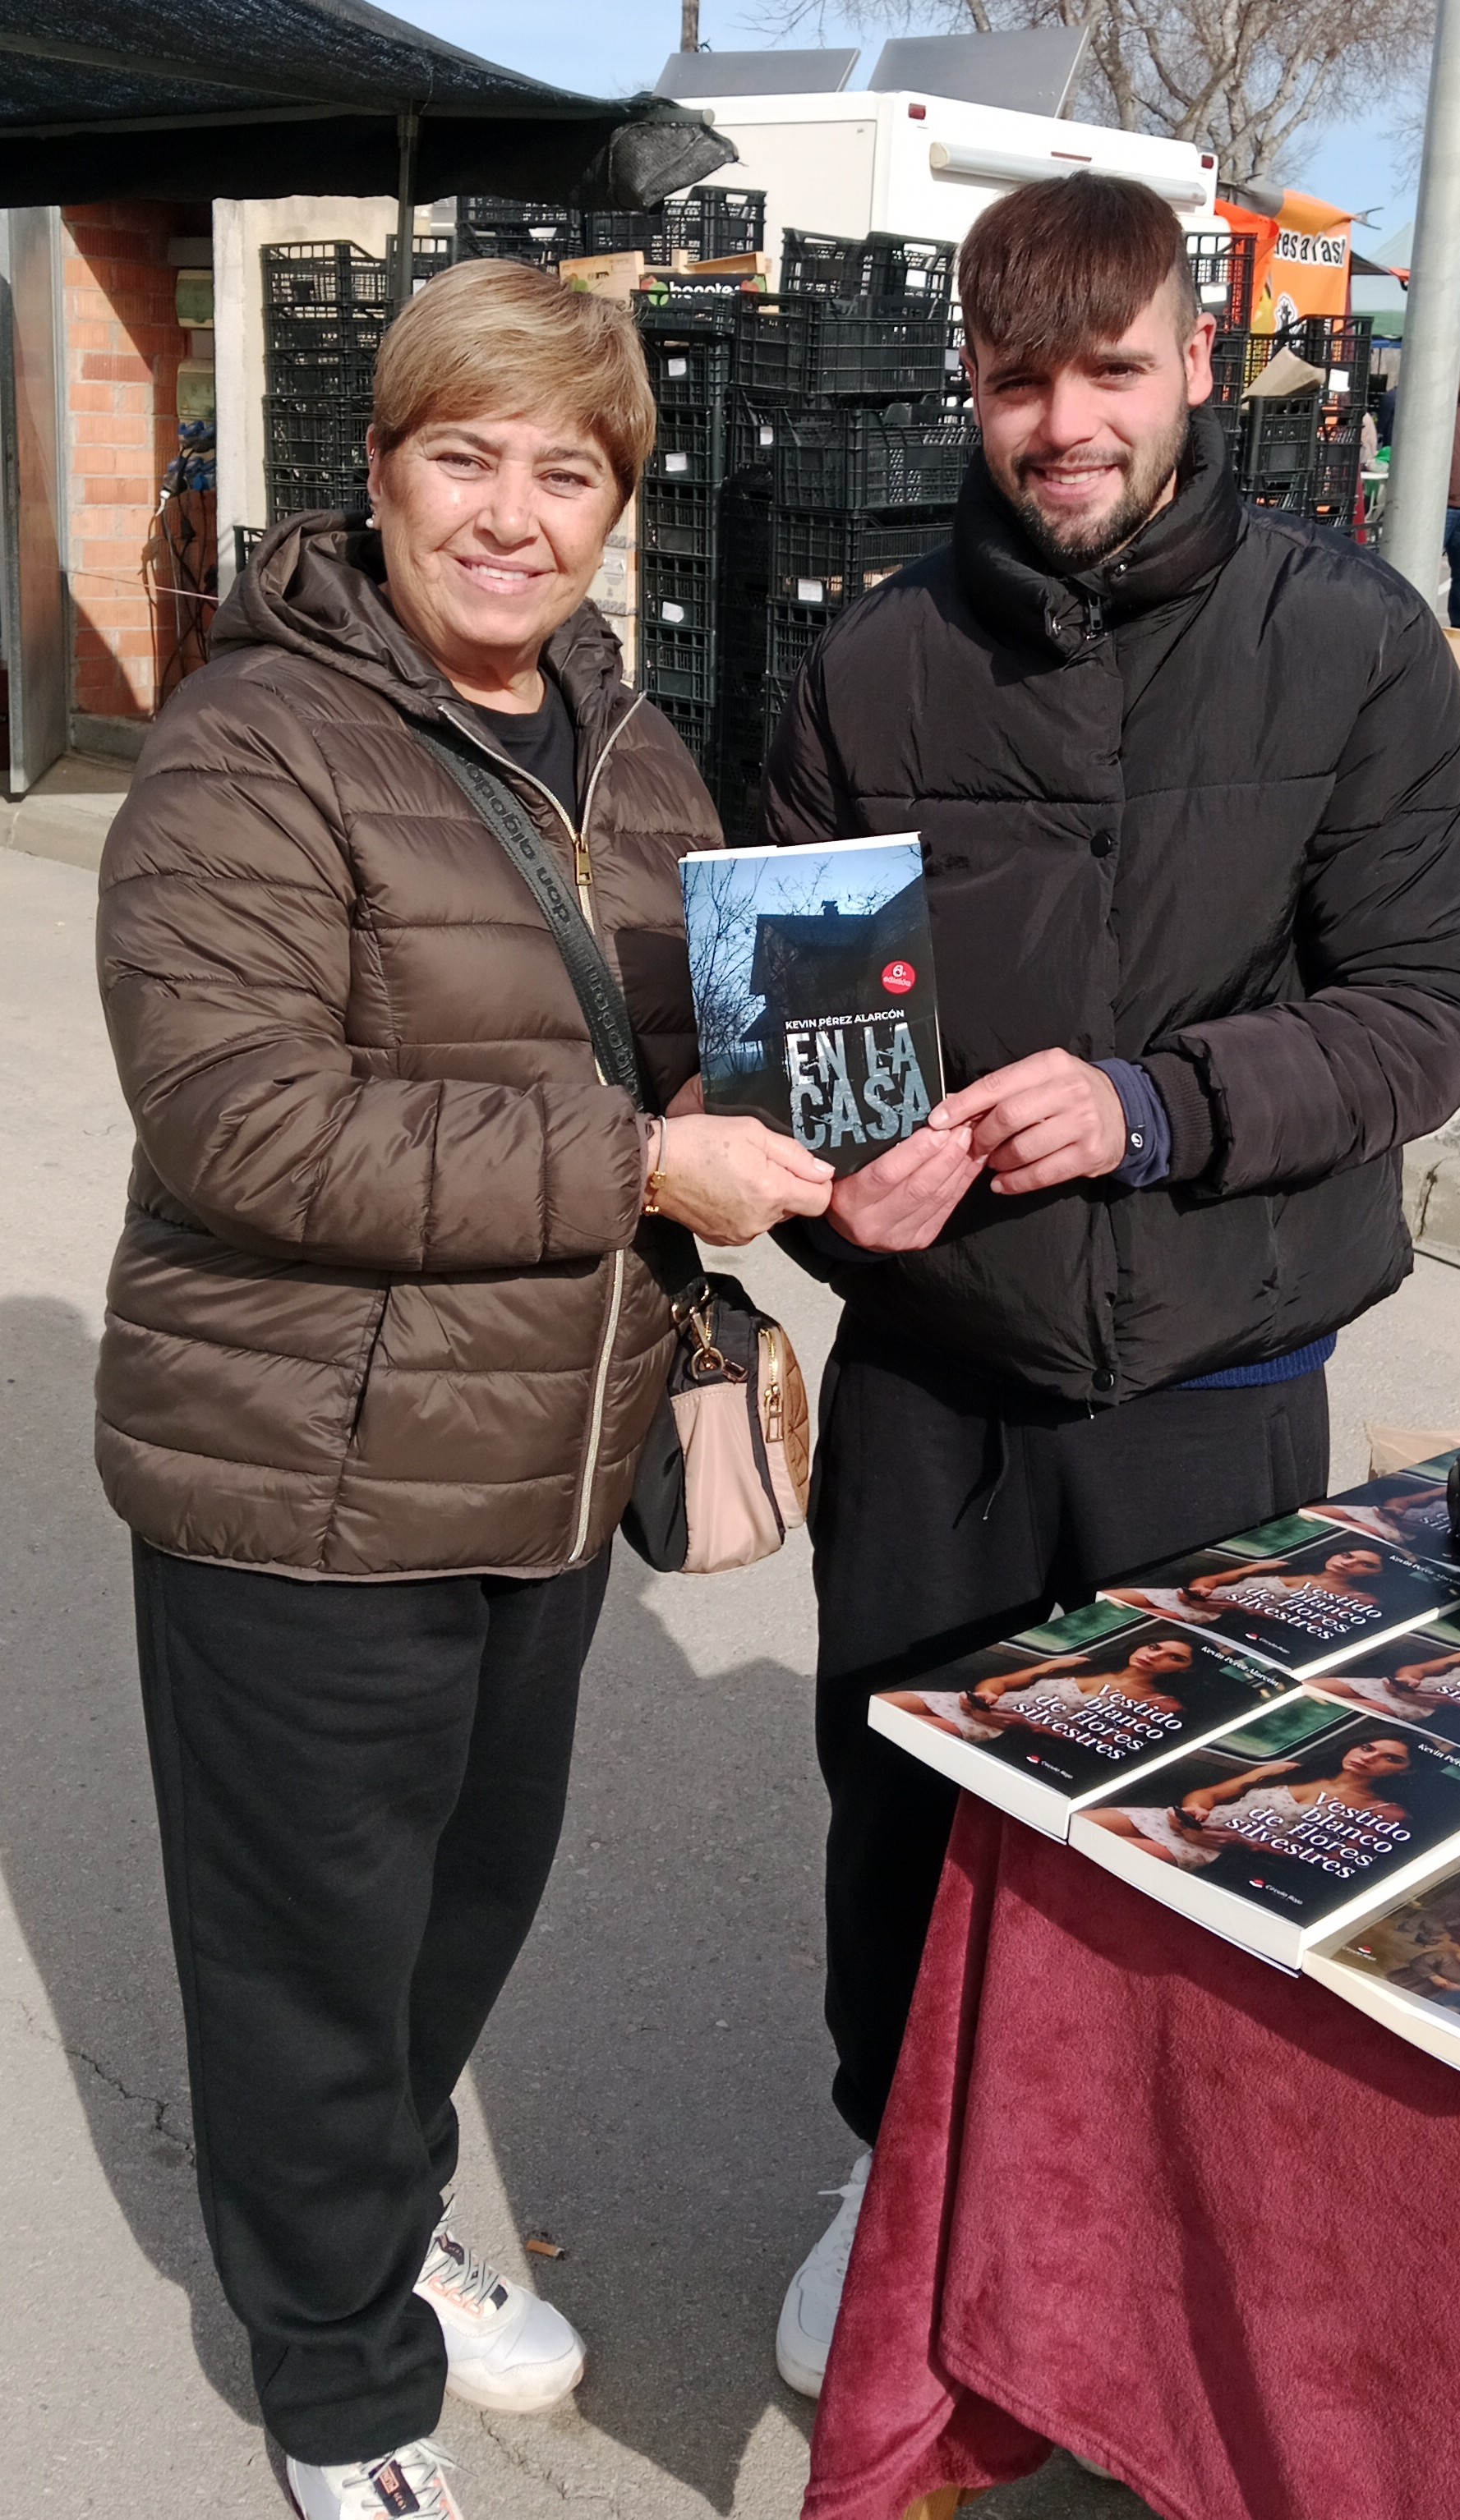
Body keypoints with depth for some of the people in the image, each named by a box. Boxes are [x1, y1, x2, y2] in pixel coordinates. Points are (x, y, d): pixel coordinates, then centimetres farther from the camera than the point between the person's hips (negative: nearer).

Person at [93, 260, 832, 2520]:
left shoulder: (632, 755, 9)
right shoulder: (255, 748, -16)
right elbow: (237, 1113, -27)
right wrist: (633, 1163, -27)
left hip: (553, 1466, 7)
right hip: (305, 1489, -7)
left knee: (483, 1885, 22)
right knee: (319, 1944, 10)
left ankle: (386, 2233, 50)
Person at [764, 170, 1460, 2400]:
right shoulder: (879, 670, -2)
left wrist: (1152, 1107, -22)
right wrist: (834, 1171, -17)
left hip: (1213, 1377, -1)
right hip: (929, 1375, 2)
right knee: (897, 1805, 16)